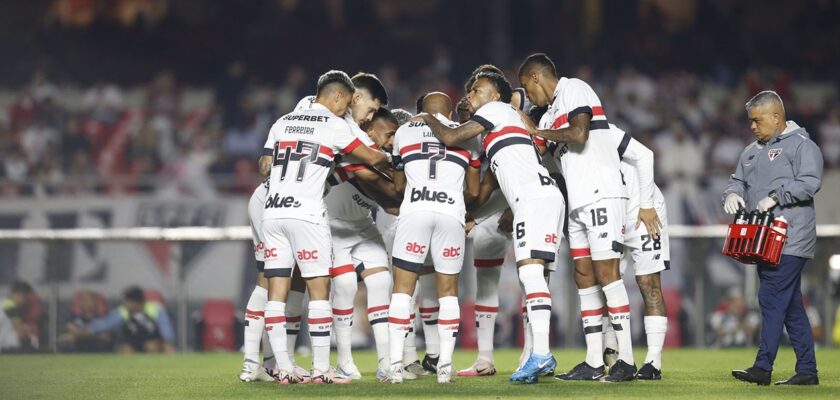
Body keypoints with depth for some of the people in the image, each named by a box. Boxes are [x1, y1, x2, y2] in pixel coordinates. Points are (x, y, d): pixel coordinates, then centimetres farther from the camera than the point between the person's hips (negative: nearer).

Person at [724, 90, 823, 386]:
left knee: (772, 298, -13)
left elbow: (810, 182, -16)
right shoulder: (752, 151, 21)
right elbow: (739, 180, 25)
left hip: (790, 237, -8)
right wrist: (732, 194, 2)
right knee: (791, 306, 9)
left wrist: (775, 197, -20)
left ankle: (763, 367, -13)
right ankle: (807, 370, 11)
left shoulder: (800, 145, -5)